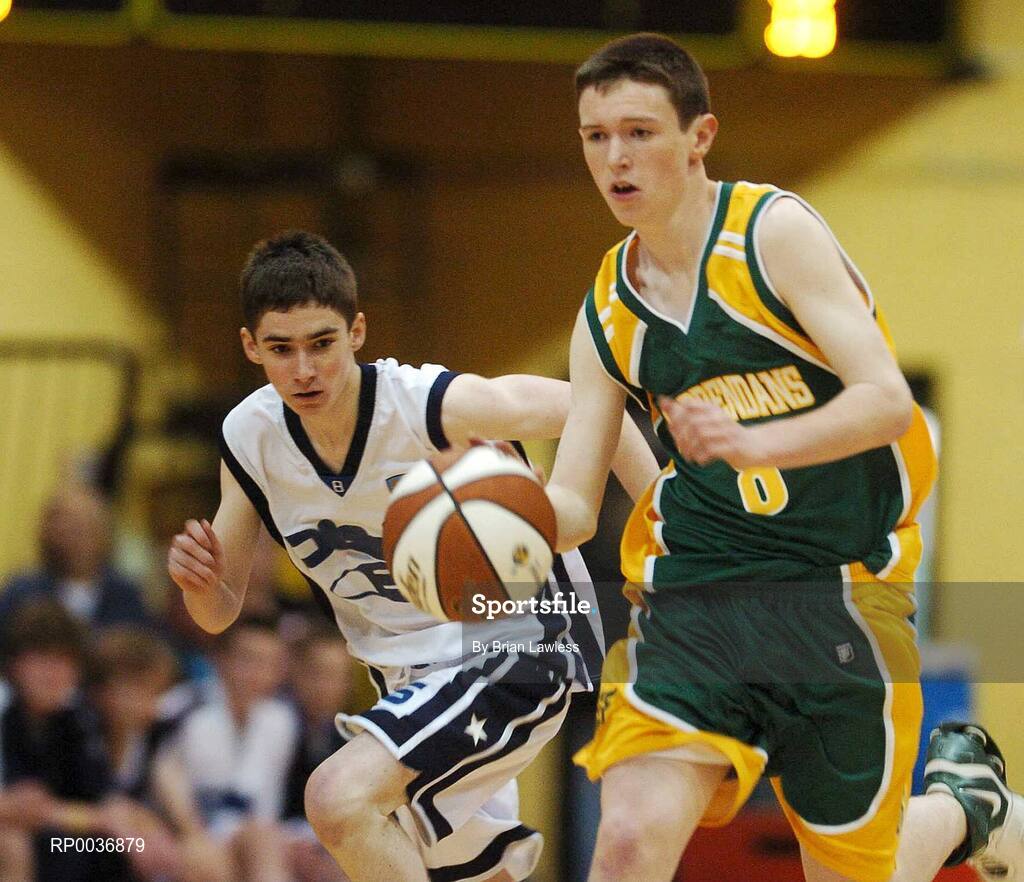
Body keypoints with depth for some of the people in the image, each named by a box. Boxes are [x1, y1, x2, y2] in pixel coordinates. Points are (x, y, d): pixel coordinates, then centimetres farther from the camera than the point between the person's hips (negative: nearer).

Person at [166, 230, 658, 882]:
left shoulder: (436, 405, -24)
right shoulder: (249, 439, -8)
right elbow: (221, 613, 2)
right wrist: (200, 582, -22)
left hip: (513, 653, -7)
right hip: (411, 680, 7)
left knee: (338, 797, -27)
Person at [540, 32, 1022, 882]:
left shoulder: (775, 231, -8)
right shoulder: (607, 315, 9)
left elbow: (889, 400, -17)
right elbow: (572, 504, 9)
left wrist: (757, 443, -34)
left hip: (838, 588, -3)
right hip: (692, 594, 4)